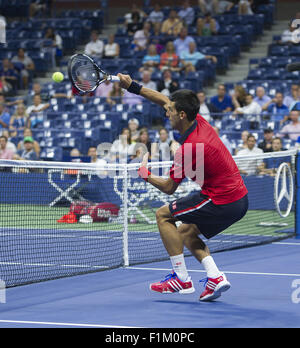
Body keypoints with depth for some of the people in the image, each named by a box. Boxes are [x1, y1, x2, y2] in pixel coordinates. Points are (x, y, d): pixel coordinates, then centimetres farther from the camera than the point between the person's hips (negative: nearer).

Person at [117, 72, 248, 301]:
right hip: (240, 199, 9)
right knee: (186, 233, 22)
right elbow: (165, 100, 16)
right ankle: (215, 277, 4)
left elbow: (169, 188, -10)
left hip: (222, 203, -9)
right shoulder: (199, 121, 2)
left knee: (163, 215, 1)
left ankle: (182, 279, -2)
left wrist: (147, 176, 8)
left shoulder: (189, 148, -23)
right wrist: (132, 86, 14)